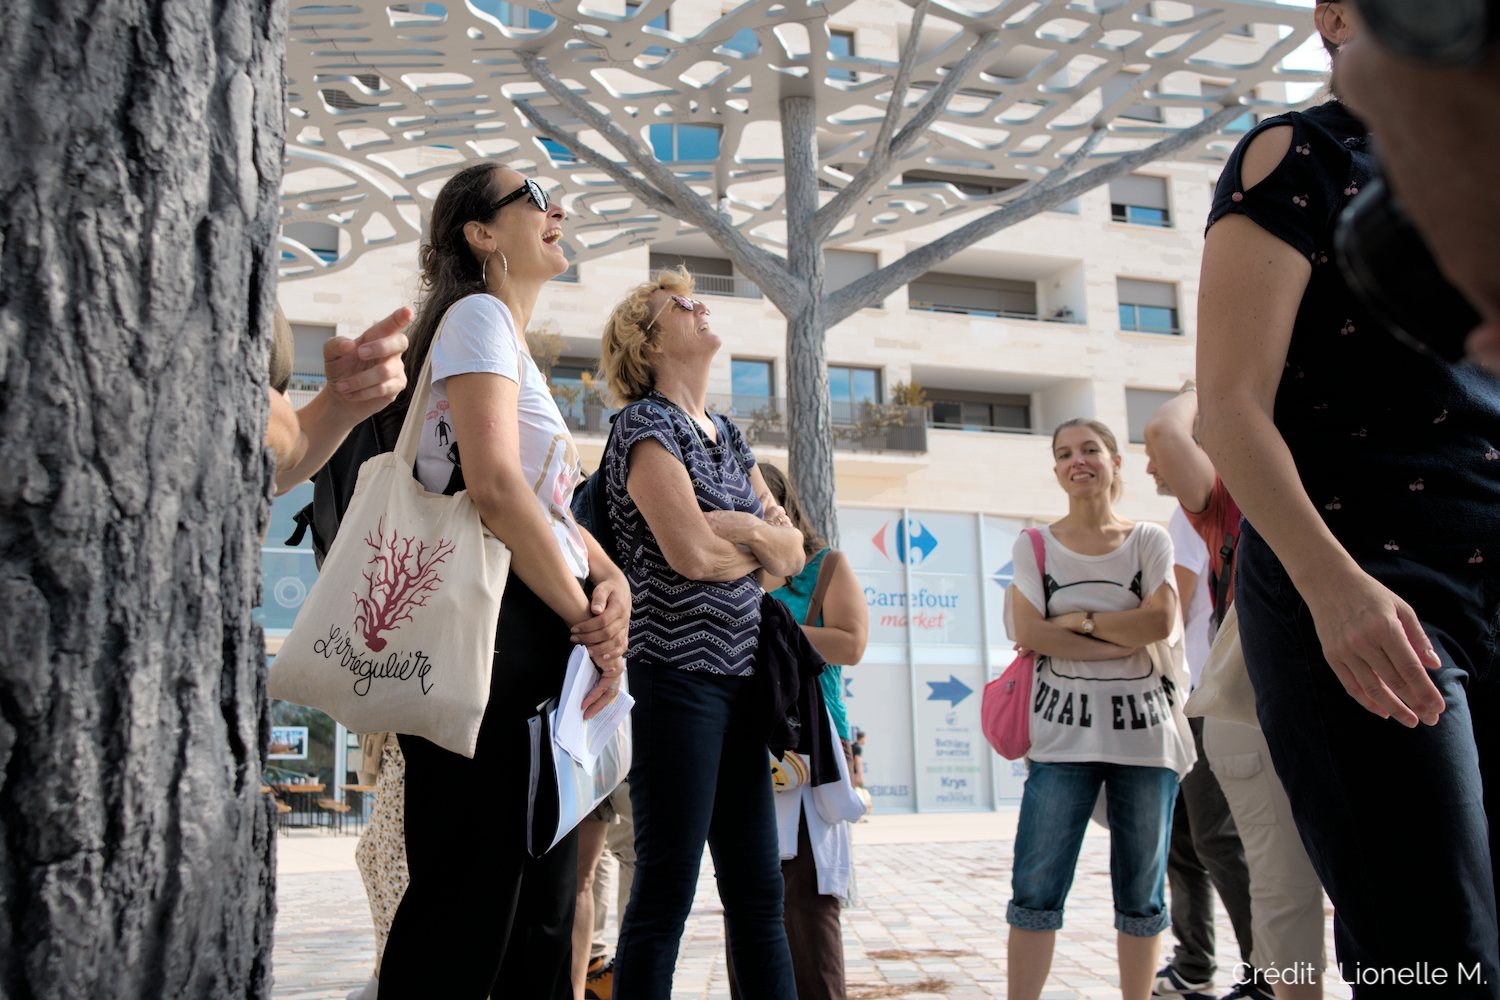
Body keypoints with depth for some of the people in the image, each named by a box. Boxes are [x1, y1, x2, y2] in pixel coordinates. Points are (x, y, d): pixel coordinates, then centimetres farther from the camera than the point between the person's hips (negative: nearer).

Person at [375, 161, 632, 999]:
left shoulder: (519, 348, 25)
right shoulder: (478, 315, -4)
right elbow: (494, 483, -19)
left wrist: (610, 581, 0)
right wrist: (590, 624, -13)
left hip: (540, 653, 10)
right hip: (494, 634, -10)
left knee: (542, 908, 13)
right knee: (468, 910, -6)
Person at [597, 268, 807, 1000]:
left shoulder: (728, 438, 19)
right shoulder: (646, 424, -4)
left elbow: (793, 555, 12)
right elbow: (691, 552, -17)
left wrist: (746, 529, -9)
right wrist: (760, 548, 2)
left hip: (738, 675, 8)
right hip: (677, 672, -8)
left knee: (759, 891, 9)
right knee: (667, 891, -2)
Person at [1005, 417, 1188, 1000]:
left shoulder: (1149, 540, 7)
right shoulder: (1035, 545, 6)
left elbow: (1161, 623, -8)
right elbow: (1028, 633, -7)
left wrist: (1078, 620, -7)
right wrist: (1121, 643, -10)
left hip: (1143, 730, 1)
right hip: (1064, 732, -1)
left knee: (1142, 891, 7)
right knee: (1037, 887, -6)